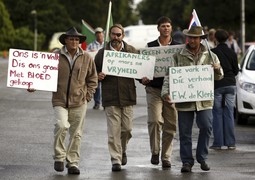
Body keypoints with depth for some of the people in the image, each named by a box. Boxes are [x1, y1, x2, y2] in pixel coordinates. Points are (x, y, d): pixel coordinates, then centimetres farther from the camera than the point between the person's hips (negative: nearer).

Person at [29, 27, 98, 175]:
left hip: (79, 102, 2)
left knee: (76, 133, 5)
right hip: (60, 100, -2)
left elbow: (92, 79, 13)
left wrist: (88, 95, 4)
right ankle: (59, 157, -2)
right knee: (62, 125, -21)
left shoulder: (86, 58, 6)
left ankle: (73, 162, 16)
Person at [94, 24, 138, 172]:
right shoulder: (102, 53, 7)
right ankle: (116, 160, 2)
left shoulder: (132, 51, 8)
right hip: (110, 97, -1)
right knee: (114, 130, -4)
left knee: (127, 128, 4)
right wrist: (98, 76, -8)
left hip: (127, 96, 1)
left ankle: (122, 150, 33)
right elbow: (94, 72, 13)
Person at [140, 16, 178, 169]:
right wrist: (143, 79, -9)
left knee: (170, 125, 1)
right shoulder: (150, 46, 9)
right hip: (154, 89, -1)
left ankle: (166, 157, 10)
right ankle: (155, 152, 2)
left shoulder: (178, 47, 9)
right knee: (155, 120, -16)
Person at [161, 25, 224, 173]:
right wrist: (165, 92, -14)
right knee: (185, 132, 1)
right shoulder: (178, 57, 5)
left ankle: (202, 158, 9)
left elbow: (219, 77, 20)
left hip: (204, 100, 1)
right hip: (183, 100, -1)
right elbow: (169, 76, 1)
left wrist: (218, 69, -4)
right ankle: (187, 161, 9)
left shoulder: (210, 56, 12)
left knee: (206, 127, -8)